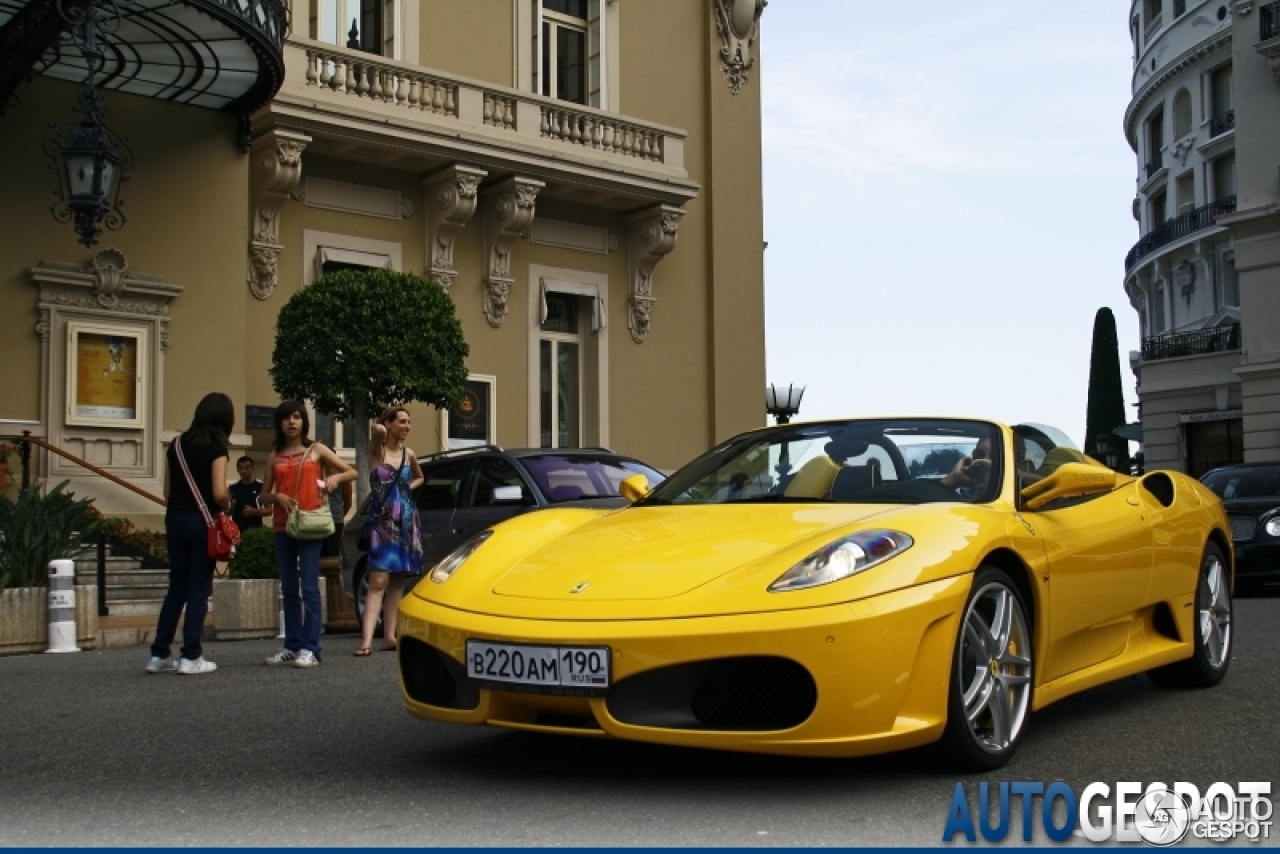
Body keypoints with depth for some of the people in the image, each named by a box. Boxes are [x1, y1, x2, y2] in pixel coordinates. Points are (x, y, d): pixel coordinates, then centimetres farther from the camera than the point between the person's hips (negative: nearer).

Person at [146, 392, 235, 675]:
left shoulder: (177, 444, 11)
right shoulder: (216, 448, -6)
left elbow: (167, 491, 10)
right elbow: (219, 493, -14)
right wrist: (228, 505, 5)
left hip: (175, 519, 5)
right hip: (201, 521, -5)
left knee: (176, 587, 12)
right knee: (199, 588, 1)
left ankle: (160, 655, 12)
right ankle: (191, 657, 0)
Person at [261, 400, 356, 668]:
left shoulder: (316, 450, 7)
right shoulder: (276, 457, 14)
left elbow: (351, 472, 8)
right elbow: (264, 495, 15)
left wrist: (335, 478, -13)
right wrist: (278, 497, -7)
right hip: (283, 528, 4)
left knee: (309, 587, -9)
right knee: (289, 589, 7)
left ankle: (310, 649, -11)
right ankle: (292, 646, 12)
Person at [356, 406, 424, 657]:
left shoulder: (408, 455, 10)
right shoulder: (377, 451, -2)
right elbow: (377, 432, -21)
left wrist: (409, 487, 13)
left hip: (406, 522, 5)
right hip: (383, 522, -5)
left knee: (398, 581, 5)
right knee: (378, 581, -14)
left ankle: (389, 635, 10)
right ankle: (367, 639, -19)